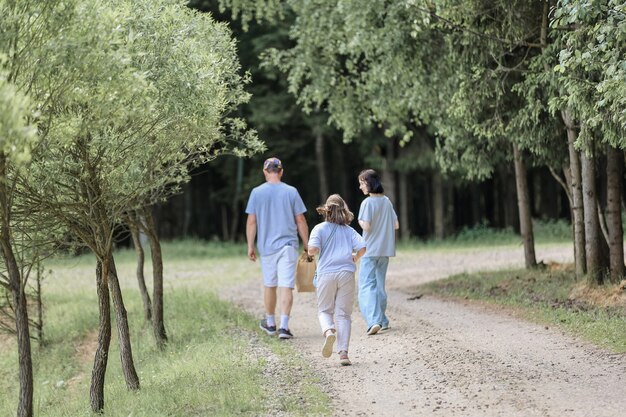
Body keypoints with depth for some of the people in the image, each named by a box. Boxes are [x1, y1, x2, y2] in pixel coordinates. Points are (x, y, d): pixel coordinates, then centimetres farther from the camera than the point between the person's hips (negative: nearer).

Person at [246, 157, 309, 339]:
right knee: (286, 286, -4)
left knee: (269, 285, 15)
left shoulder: (257, 192, 0)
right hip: (288, 245, -1)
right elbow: (301, 221, 1)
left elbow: (251, 222, -1)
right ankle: (284, 326, -14)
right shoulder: (291, 192, -1)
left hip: (266, 246, 1)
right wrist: (307, 245, 9)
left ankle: (270, 323, 28)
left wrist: (250, 246, 7)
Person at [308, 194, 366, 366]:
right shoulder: (349, 230, 10)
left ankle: (329, 331, -20)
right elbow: (362, 248, -3)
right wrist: (355, 258, 18)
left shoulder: (320, 228, 3)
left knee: (324, 310, 13)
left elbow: (313, 249, -12)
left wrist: (311, 253, 12)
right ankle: (343, 352, -5)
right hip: (346, 273, 1)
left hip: (326, 273, -1)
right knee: (343, 314, 5)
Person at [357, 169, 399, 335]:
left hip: (370, 250, -7)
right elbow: (396, 225, 10)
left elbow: (366, 226, -19)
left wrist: (360, 221, 1)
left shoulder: (367, 203, -13)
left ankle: (374, 321, -27)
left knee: (366, 286, -10)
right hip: (385, 250, 7)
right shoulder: (387, 201, 7)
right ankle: (383, 321, 23)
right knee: (380, 285, 18)